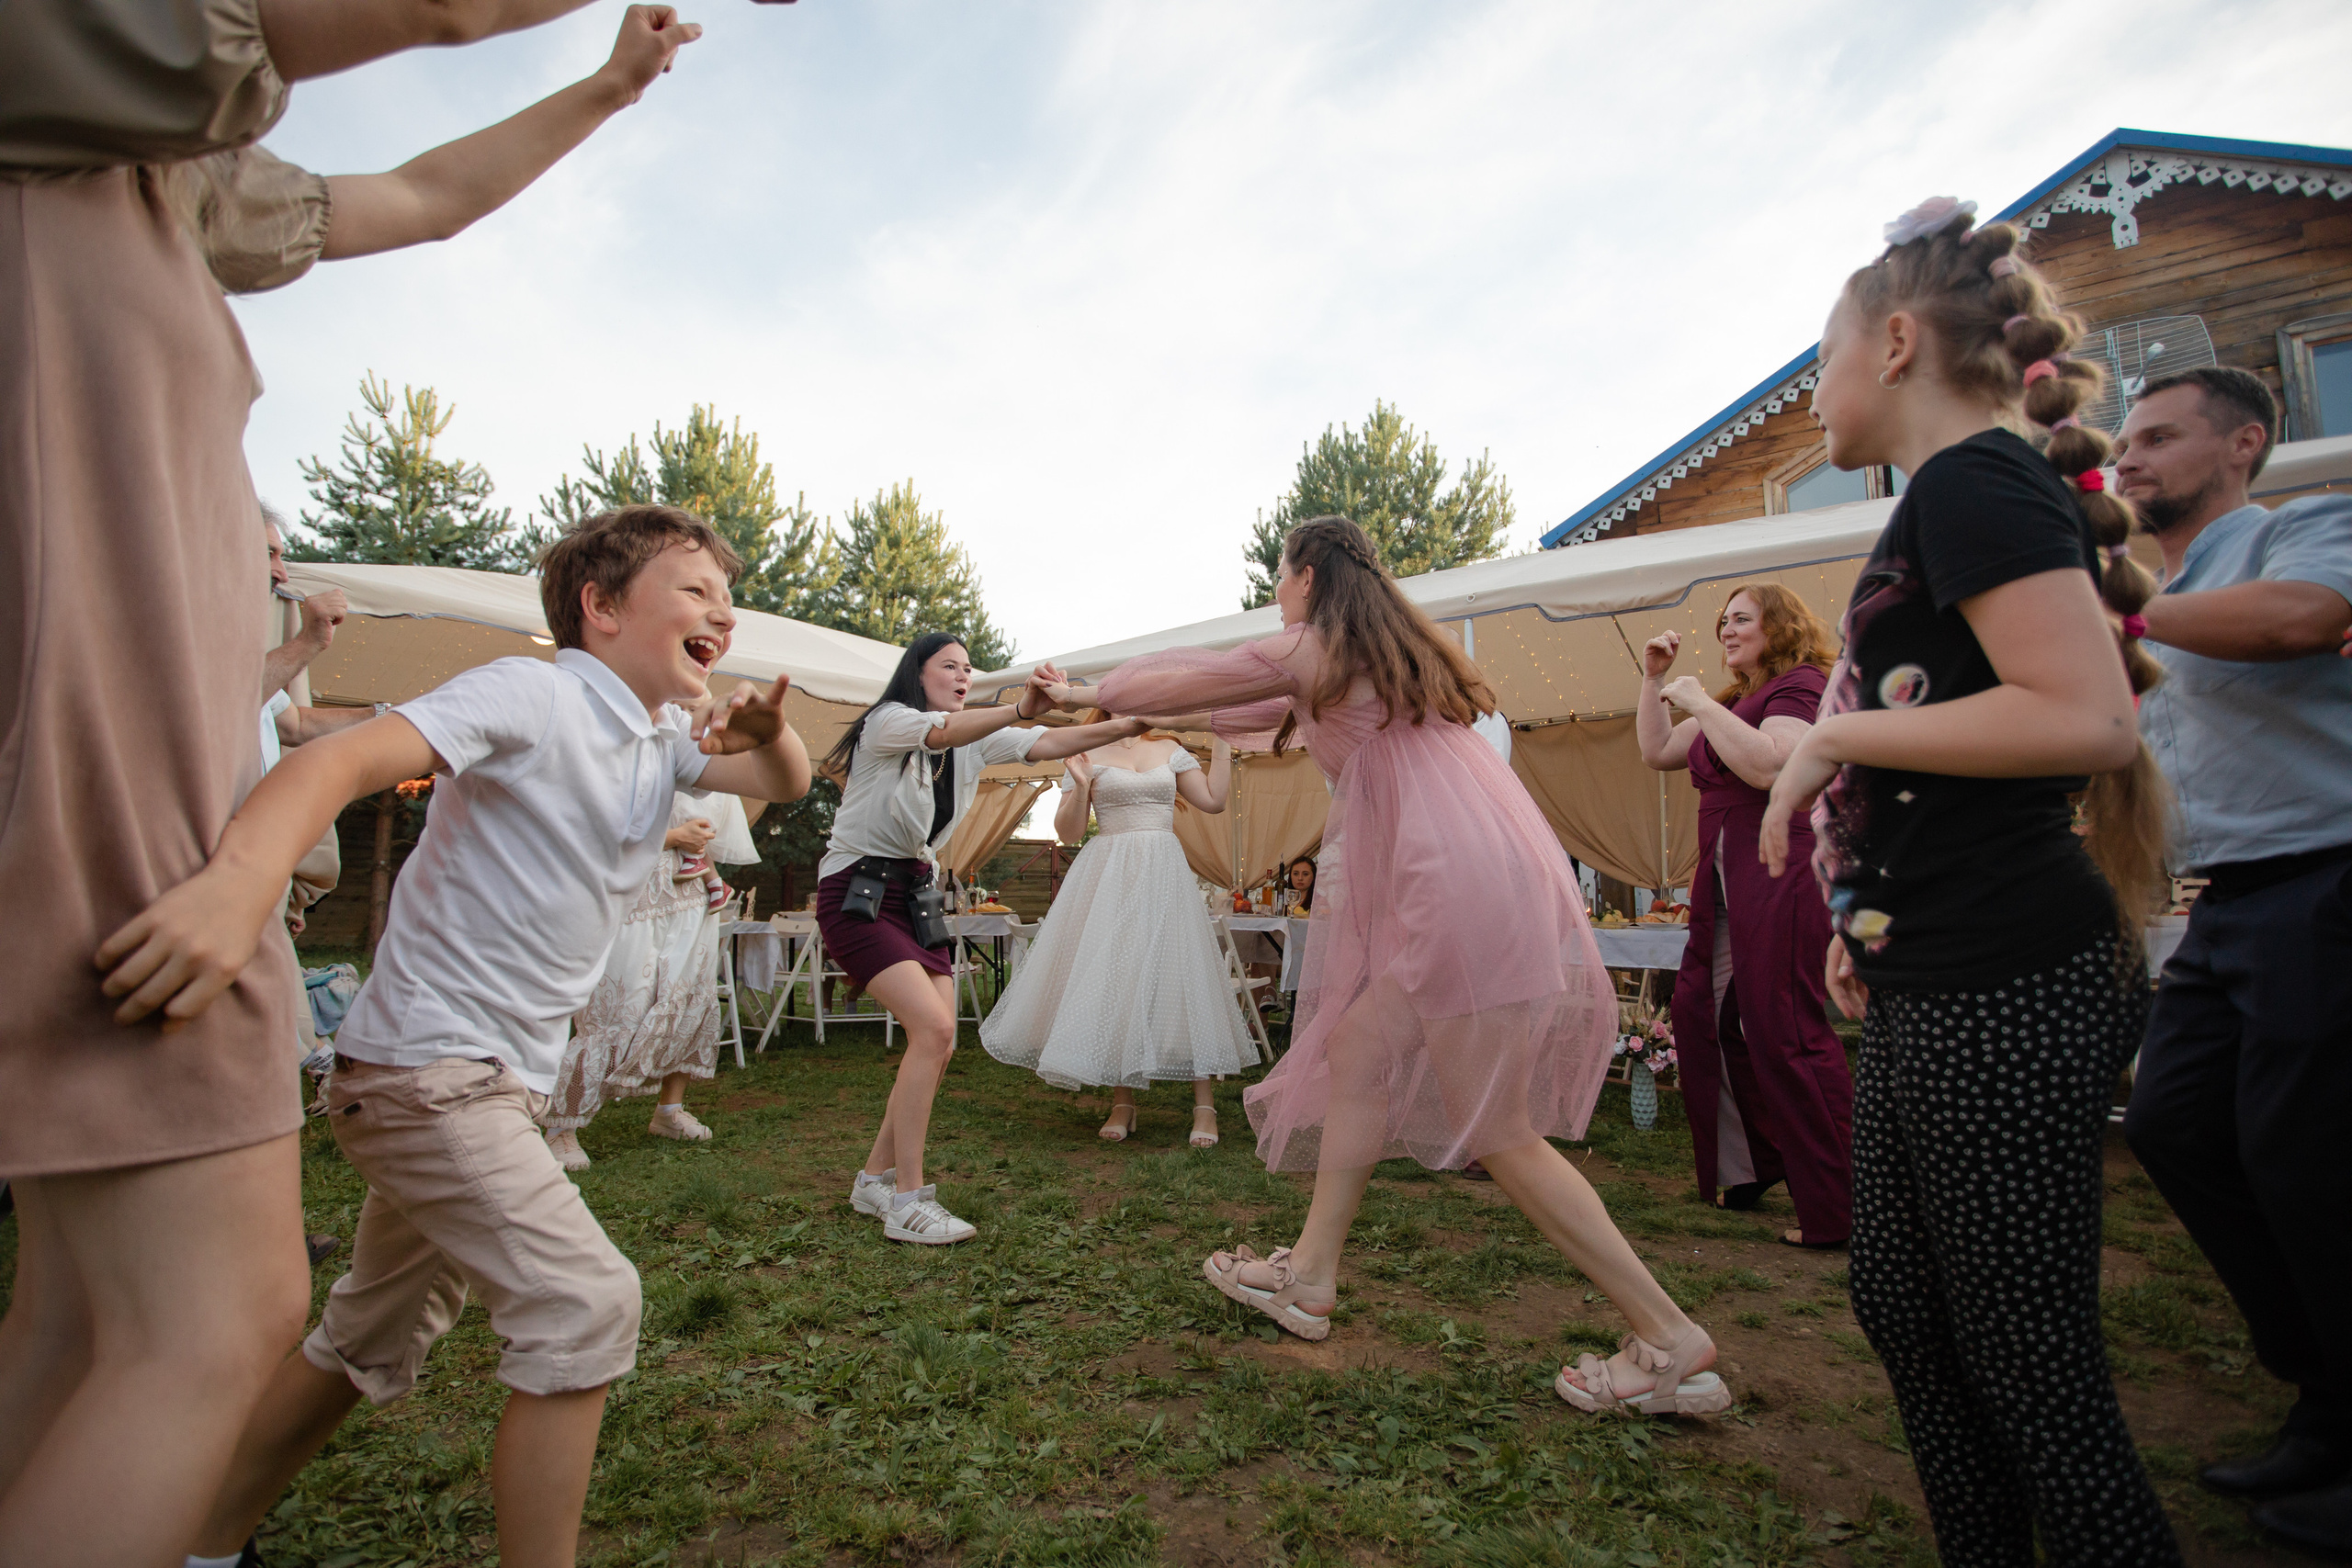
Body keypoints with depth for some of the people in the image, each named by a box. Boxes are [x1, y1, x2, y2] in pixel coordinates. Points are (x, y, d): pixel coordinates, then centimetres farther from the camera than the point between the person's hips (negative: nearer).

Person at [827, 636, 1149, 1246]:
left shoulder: (975, 742, 8)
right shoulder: (887, 723, -11)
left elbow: (1047, 745, -6)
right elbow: (944, 731, -33)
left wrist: (1125, 726, -19)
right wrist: (1021, 707, -51)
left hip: (914, 893, 8)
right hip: (856, 892, -7)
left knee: (937, 1044, 1)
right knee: (933, 1027, -20)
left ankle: (874, 1180, 17)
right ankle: (905, 1201, -12)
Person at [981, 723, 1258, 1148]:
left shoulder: (1170, 750, 13)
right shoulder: (1087, 754, 4)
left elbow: (1214, 800, 12)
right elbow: (1068, 832, 1)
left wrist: (1220, 743, 10)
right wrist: (1080, 786, -15)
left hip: (1165, 877, 2)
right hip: (1110, 878, -2)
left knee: (1183, 973, -3)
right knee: (1114, 976, 0)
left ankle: (1204, 1105, 2)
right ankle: (1122, 1103, 13)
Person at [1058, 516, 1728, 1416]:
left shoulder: (1309, 650, -1)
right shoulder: (1396, 650, 24)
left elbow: (1135, 690, 3)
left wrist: (1093, 691, 24)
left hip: (1465, 888, -9)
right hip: (1482, 878, 9)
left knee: (1499, 1132, -3)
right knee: (1356, 1051, 13)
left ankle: (1672, 1345, 7)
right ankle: (1309, 1278, 24)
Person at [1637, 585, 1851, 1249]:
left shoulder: (1801, 685, -6)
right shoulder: (1734, 702, 21)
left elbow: (1767, 765, -23)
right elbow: (1656, 753, 23)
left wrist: (1700, 703, -15)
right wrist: (1653, 680, 17)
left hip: (1785, 877, -10)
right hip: (1726, 883, 10)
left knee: (1786, 1032, -9)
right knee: (1699, 1014, 10)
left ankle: (1838, 1211, 2)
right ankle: (1744, 1169, 24)